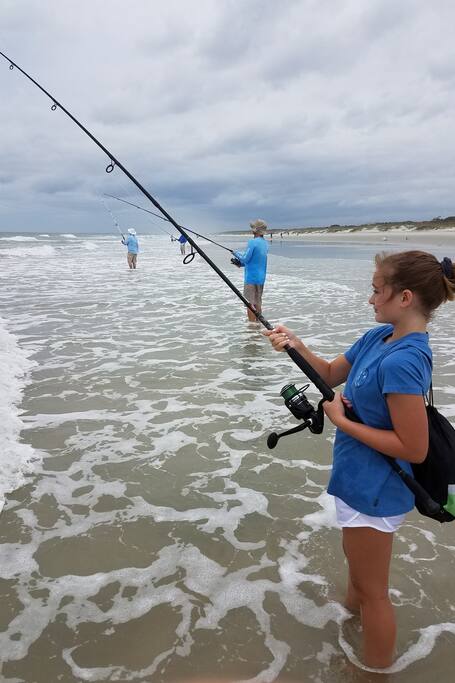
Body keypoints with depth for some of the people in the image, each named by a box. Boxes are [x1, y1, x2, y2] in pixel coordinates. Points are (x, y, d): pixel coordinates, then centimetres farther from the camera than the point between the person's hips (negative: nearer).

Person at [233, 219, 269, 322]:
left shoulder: (252, 242, -16)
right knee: (257, 303, 15)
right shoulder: (265, 244, 11)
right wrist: (241, 263, 17)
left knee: (250, 303, -2)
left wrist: (237, 254, 3)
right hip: (261, 278, 8)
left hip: (251, 277, -8)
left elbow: (245, 259, -16)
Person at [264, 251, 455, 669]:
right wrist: (297, 346, -9)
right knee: (357, 558, 33)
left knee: (372, 588, 14)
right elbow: (331, 374, 8)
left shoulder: (402, 361, -30)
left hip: (374, 491, -9)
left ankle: (378, 667, 39)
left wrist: (341, 421, -22)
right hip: (362, 480, 10)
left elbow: (414, 448, -28)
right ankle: (353, 617, 60)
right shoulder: (379, 337, -2)